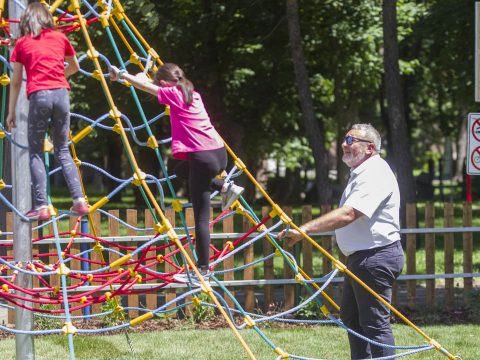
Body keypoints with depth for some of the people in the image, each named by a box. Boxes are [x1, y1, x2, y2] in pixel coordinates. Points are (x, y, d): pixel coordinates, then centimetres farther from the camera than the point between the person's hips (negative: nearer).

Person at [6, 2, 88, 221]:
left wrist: (11, 112, 17)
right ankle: (79, 201, 2)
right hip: (61, 94, 3)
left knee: (35, 153, 3)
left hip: (38, 96, -3)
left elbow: (16, 82, 11)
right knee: (62, 150, 13)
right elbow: (74, 67, 33)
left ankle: (41, 206, -8)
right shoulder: (60, 38, 17)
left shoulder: (22, 43, 10)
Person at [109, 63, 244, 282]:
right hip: (219, 153, 8)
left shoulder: (172, 93, -3)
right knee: (181, 170, 36)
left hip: (202, 158, -8)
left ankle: (203, 270, -4)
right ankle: (225, 187, 21)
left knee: (201, 218, -5)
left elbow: (144, 85, 2)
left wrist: (122, 75, 15)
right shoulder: (192, 94, 20)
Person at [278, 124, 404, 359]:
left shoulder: (375, 174, -18)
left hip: (375, 258, -12)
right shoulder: (360, 173, 18)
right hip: (359, 257, 12)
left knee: (375, 323, -11)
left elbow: (348, 214, -31)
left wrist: (305, 229, -37)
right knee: (351, 318, 19)